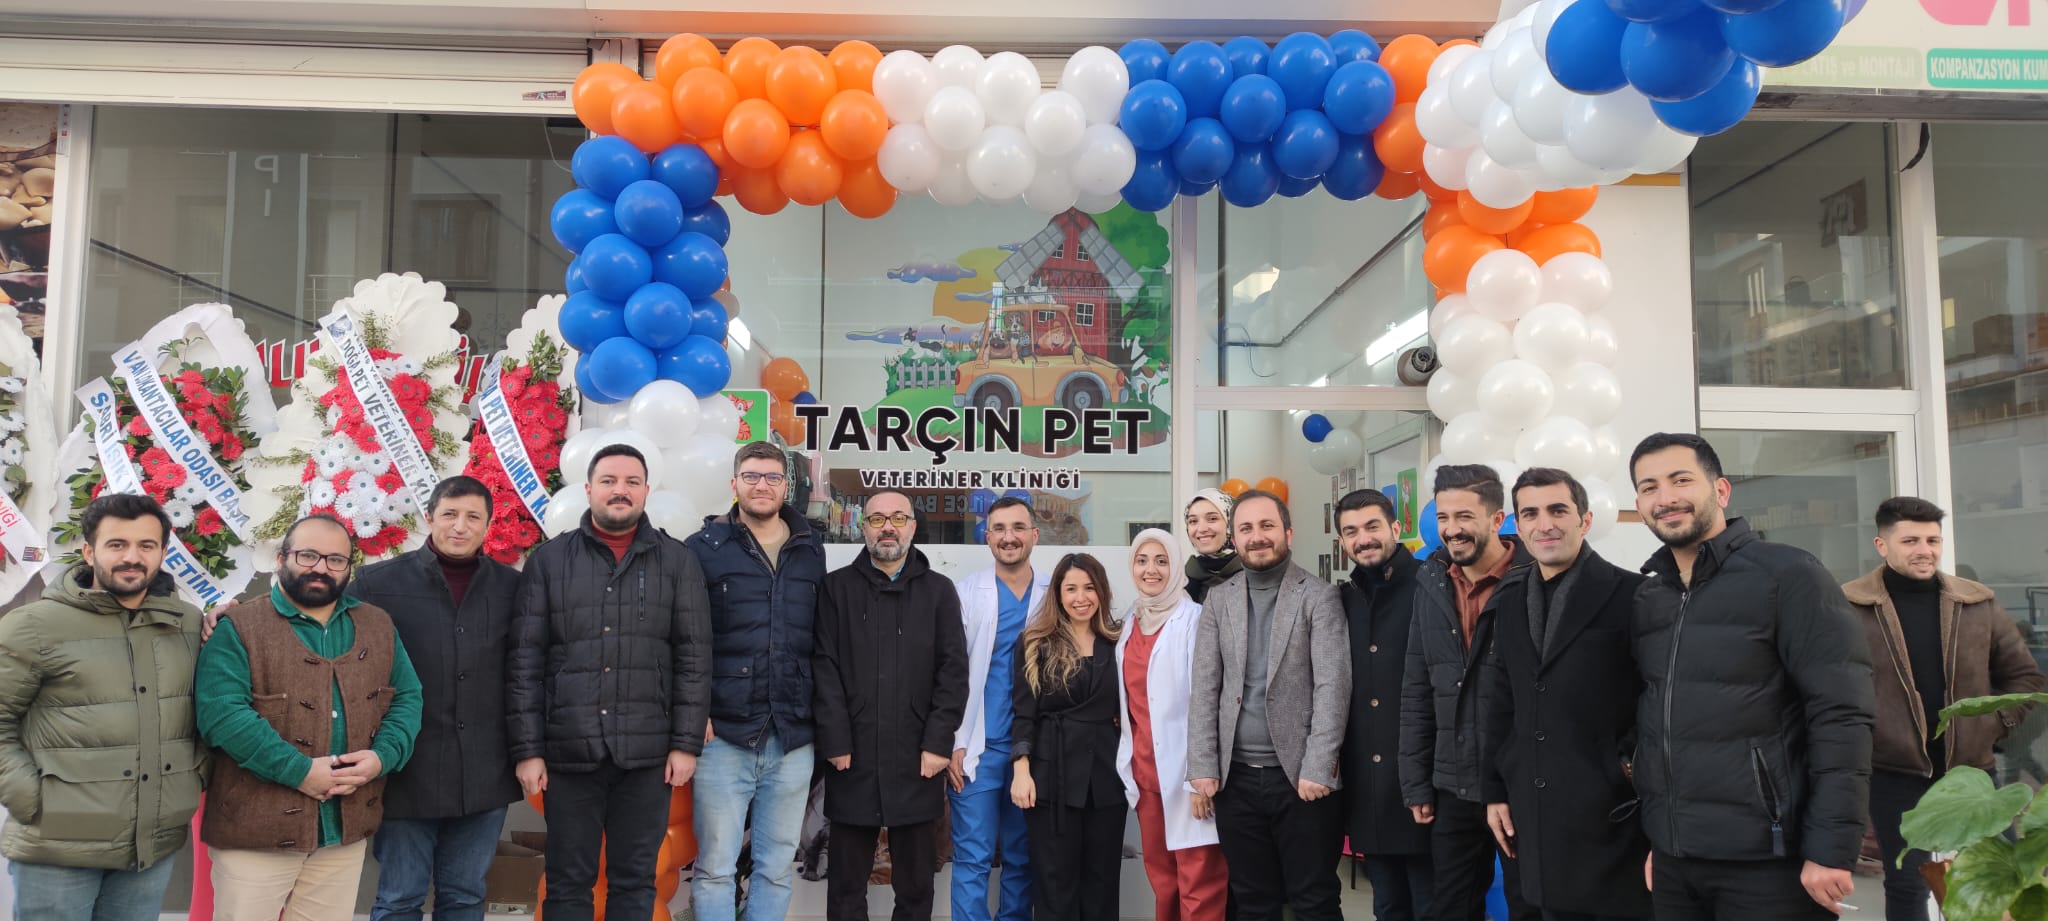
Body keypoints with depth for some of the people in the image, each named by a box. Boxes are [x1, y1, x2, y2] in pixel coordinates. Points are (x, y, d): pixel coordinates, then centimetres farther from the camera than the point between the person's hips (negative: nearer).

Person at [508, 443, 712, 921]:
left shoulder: (677, 561, 4)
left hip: (647, 754, 0)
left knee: (635, 880, 9)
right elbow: (525, 661, 2)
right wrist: (527, 749, -3)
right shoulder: (548, 560, 4)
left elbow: (694, 658, 2)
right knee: (568, 882, 9)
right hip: (568, 751, 0)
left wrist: (686, 742, -4)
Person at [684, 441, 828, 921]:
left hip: (793, 741, 3)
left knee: (777, 867, 11)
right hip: (723, 736, -3)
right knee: (715, 868, 3)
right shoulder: (704, 548, -1)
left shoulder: (812, 552, 9)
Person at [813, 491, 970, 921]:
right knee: (846, 882, 8)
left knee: (916, 881, 8)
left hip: (918, 757, 1)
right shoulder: (837, 587, 6)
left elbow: (954, 670, 1)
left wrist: (938, 742, -7)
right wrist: (835, 742, -8)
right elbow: (825, 668, -1)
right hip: (853, 757, 0)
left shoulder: (939, 590, 8)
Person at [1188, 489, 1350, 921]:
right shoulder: (1219, 599, 9)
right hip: (1236, 777, 3)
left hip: (1301, 775, -3)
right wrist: (1203, 766, -2)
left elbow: (1333, 686, -10)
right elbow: (1204, 687, 6)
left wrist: (1317, 769, -16)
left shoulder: (1319, 596, -3)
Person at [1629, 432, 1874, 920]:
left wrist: (1831, 850, -17)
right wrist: (1645, 834, 10)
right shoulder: (1645, 598, 9)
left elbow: (1840, 718, -13)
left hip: (1766, 861, -5)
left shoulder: (1788, 574, -8)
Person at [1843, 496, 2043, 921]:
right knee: (1906, 886, 7)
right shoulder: (1850, 607, -8)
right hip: (1894, 775, -3)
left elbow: (2024, 674, 13)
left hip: (1971, 771, 3)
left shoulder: (1978, 602, 4)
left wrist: (1998, 723, 0)